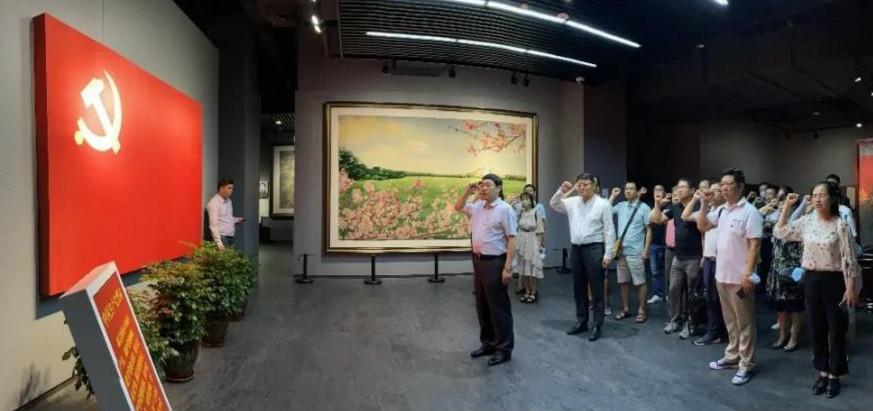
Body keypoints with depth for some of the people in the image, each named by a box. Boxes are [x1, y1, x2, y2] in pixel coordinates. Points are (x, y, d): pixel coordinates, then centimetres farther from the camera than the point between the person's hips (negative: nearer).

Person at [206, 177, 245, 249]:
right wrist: (219, 243, -25)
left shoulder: (228, 201, 13)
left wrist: (237, 220, 6)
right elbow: (214, 225, -18)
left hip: (230, 237, 8)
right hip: (221, 237, -8)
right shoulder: (214, 203, -12)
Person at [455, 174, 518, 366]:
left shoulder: (505, 209, -12)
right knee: (482, 305, 15)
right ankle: (488, 343, 28)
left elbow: (511, 240, -16)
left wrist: (507, 267, -21)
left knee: (498, 307, 1)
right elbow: (458, 207, 26)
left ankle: (504, 348, 13)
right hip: (478, 260, 8)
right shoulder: (477, 207, 9)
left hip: (495, 262, -8)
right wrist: (468, 191, 9)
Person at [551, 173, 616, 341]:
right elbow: (553, 205, 17)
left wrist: (608, 254, -12)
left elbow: (609, 230, -8)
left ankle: (597, 325, 12)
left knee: (596, 288, 2)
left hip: (594, 249, -6)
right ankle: (581, 321, 27)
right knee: (578, 287, 14)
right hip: (576, 249, 6)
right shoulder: (572, 202, 9)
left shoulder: (602, 203, -6)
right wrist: (561, 191, 0)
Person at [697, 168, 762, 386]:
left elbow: (754, 245, -16)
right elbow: (702, 226, 17)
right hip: (722, 275, 7)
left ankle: (746, 365, 13)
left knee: (744, 323, 4)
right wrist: (705, 204, 3)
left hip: (740, 278, -7)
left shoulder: (749, 212, -14)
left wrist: (748, 274, -20)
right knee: (730, 320, 18)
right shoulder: (721, 210, 7)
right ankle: (732, 356, 30)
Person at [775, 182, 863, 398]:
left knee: (836, 330, 7)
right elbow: (780, 232, 5)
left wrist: (850, 288, -11)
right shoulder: (807, 221, 2)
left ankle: (834, 376, 20)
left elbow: (848, 259, -9)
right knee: (817, 329, 12)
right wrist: (787, 206, 2)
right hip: (812, 280, 4)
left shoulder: (840, 225, -10)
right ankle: (822, 372, 25)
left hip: (834, 280, -4)